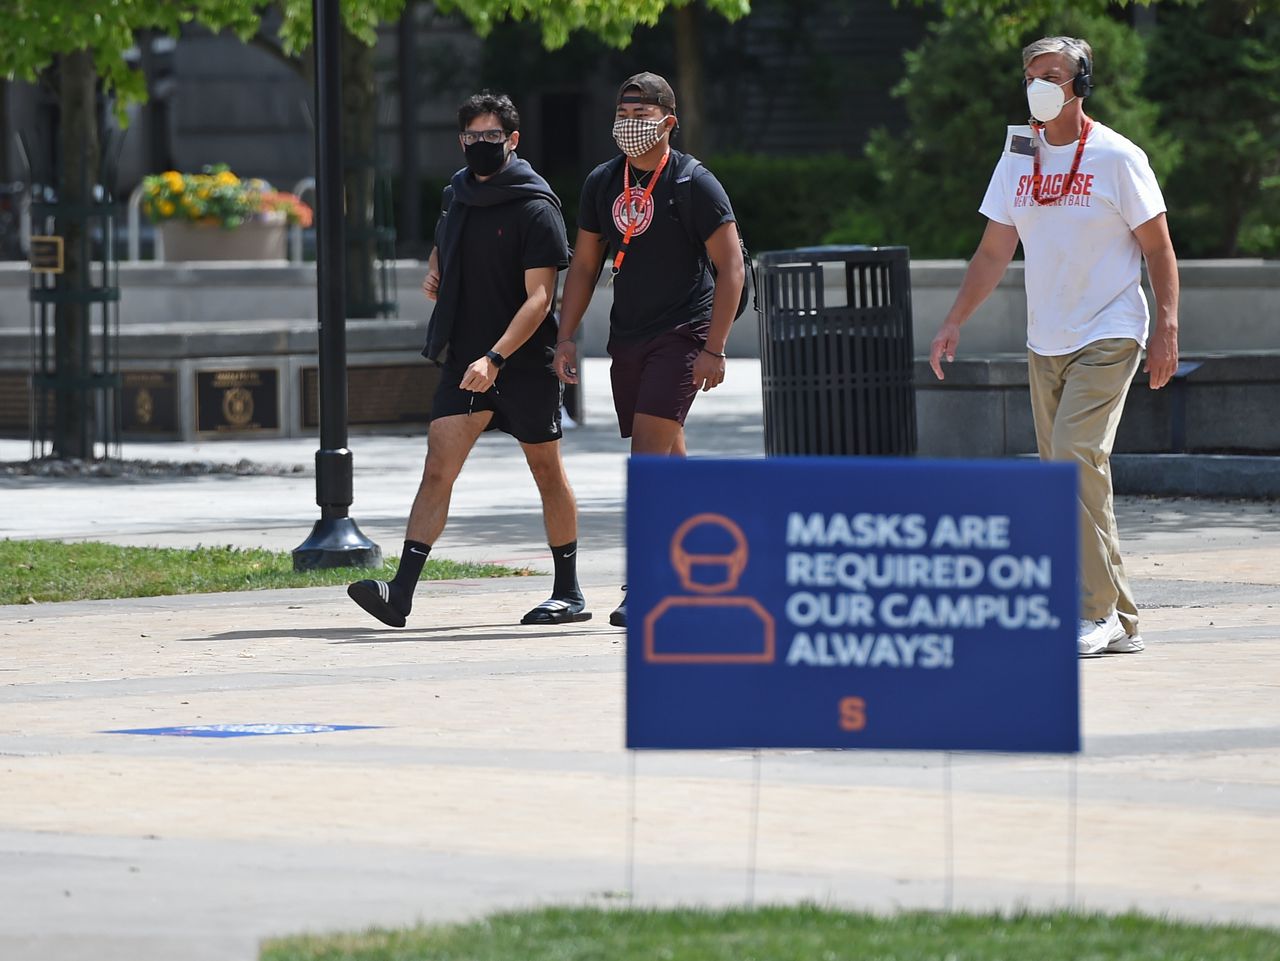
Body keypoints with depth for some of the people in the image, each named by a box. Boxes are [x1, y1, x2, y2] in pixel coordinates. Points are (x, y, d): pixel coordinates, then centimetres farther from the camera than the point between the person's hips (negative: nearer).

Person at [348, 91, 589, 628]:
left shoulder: (535, 209, -11)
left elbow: (538, 298, -17)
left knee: (548, 474, 7)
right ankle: (401, 593, -17)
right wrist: (433, 272, 6)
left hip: (525, 362, -5)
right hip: (465, 361, 5)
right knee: (438, 468, -7)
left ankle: (569, 594, 20)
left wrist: (495, 358, -28)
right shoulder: (457, 196, 10)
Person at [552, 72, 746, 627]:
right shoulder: (603, 184, 10)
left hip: (682, 334, -7)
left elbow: (731, 268, -9)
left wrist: (714, 348, -15)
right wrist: (566, 337, 8)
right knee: (667, 461, 11)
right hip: (627, 338, 7)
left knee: (649, 456, -16)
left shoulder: (693, 184, -8)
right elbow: (584, 264, 17)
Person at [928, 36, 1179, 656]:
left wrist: (1166, 331, -12)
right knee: (1064, 474, 4)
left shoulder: (1116, 158, -7)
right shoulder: (1019, 158, 8)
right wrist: (953, 323, 6)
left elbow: (1159, 250, -4)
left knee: (1075, 455, -21)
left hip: (1108, 338, -6)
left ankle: (1096, 611, -18)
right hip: (1045, 344, 6)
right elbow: (994, 251, 13)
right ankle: (1119, 621, 11)